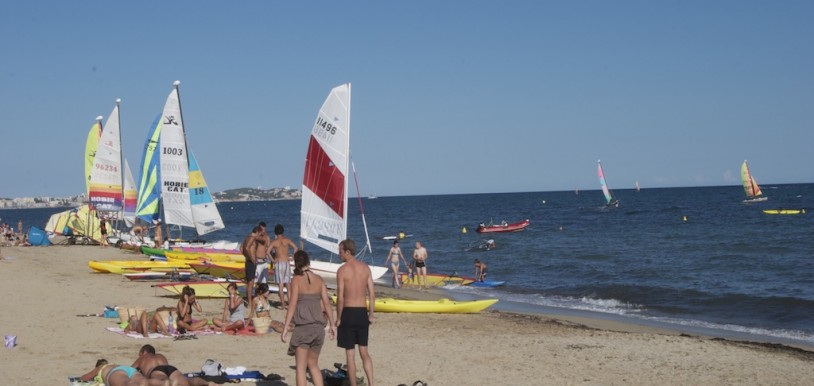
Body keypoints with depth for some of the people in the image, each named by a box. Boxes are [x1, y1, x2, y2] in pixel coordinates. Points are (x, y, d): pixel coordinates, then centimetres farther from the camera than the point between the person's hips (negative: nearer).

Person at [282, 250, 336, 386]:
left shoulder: (296, 280, -5)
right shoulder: (319, 280, 7)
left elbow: (292, 305, -10)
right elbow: (326, 303, 5)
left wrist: (285, 328, -9)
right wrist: (332, 325, 13)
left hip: (303, 327, -4)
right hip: (318, 327, 4)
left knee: (301, 367, 3)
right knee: (313, 365, 17)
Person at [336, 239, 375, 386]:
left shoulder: (342, 270, -11)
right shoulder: (366, 268, 4)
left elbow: (340, 298, -13)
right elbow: (372, 294, 4)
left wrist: (338, 319, -3)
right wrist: (371, 316, 12)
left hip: (348, 313, -5)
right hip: (362, 312, 5)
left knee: (350, 354, 4)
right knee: (364, 352, 14)